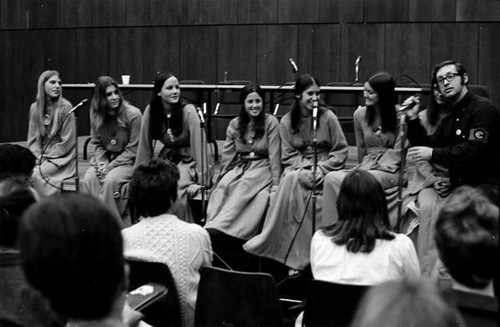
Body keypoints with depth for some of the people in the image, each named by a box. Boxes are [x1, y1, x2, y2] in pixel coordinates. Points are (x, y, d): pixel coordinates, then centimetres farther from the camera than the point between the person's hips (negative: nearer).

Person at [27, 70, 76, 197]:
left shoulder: (65, 107, -9)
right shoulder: (35, 108, 6)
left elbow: (67, 143, -10)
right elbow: (32, 139, 9)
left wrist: (45, 158, -11)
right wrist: (38, 158, -8)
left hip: (62, 159, -4)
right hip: (40, 156, 4)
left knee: (36, 175, -27)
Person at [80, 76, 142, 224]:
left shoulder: (133, 114, -13)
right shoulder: (96, 114, 3)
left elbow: (133, 150, -10)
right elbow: (97, 144, 11)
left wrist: (110, 167, -15)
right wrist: (101, 163, -10)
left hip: (128, 161, -4)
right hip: (104, 159, 4)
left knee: (110, 180, -33)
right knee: (88, 180, -26)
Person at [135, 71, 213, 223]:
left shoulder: (188, 111, -16)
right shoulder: (150, 111, -5)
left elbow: (198, 145, -17)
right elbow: (145, 146, 2)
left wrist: (199, 180, -22)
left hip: (189, 161, -4)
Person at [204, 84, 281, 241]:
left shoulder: (270, 122, 1)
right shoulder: (235, 124, 12)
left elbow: (274, 154, -4)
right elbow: (228, 154, 11)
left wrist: (276, 183, -9)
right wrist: (222, 176, -1)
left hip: (262, 167, -4)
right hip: (239, 166, 4)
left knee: (243, 187, -34)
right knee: (223, 186, -29)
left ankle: (218, 226, -47)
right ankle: (211, 224, -45)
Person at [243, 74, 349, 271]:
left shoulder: (328, 117, 1)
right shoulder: (287, 121, 6)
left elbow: (341, 151, 1)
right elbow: (288, 156, 3)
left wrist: (322, 169, -14)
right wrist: (303, 170, -16)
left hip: (324, 170, -2)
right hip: (298, 168, 2)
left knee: (291, 182, -31)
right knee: (291, 179, -32)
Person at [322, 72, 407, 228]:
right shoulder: (360, 115, 11)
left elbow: (398, 152, -5)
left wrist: (377, 166, -13)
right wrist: (362, 169, 9)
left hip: (390, 172, -5)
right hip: (367, 168, 5)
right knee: (331, 178, -25)